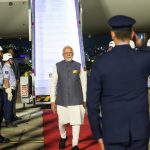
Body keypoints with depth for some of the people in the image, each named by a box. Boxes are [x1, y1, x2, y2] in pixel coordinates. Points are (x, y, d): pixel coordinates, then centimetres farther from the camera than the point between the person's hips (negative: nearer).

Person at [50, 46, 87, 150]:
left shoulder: (79, 66, -1)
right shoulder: (57, 66, -1)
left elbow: (84, 84, 3)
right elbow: (53, 84, 1)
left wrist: (85, 99, 3)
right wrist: (53, 100, -1)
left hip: (76, 99, -1)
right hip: (61, 100, 1)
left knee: (76, 122, -3)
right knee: (61, 122, 13)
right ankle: (63, 137, 44)